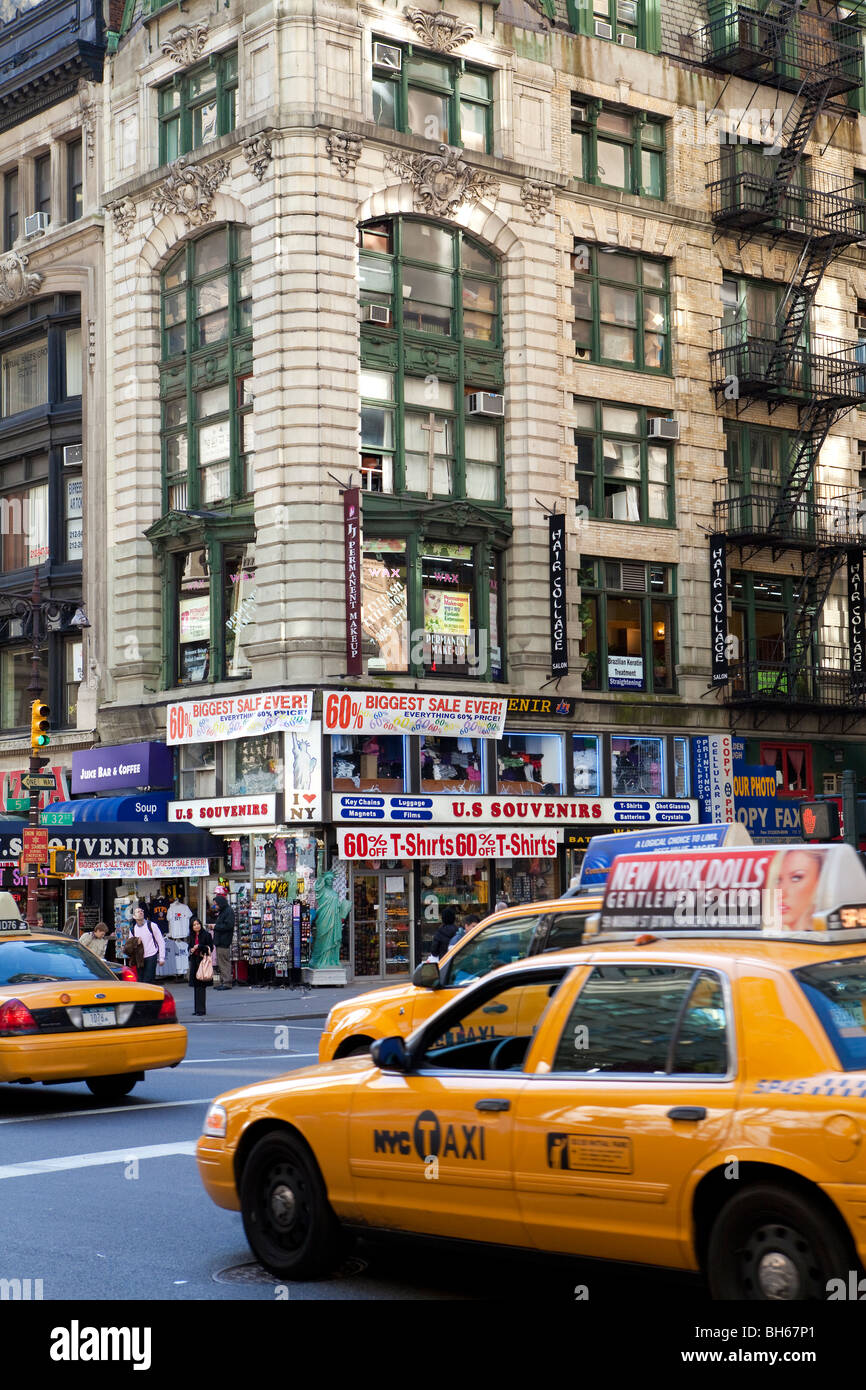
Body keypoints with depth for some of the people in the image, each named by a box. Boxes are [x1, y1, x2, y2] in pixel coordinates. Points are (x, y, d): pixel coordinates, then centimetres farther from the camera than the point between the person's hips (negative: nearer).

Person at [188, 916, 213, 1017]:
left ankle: (201, 1010, -8)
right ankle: (197, 1009, 11)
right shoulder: (191, 937, 14)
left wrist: (199, 947, -12)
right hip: (194, 961, 7)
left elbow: (210, 948, -8)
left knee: (201, 985, -9)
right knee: (195, 986, 7)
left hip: (203, 961, -7)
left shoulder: (206, 935, -5)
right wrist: (191, 950, 1)